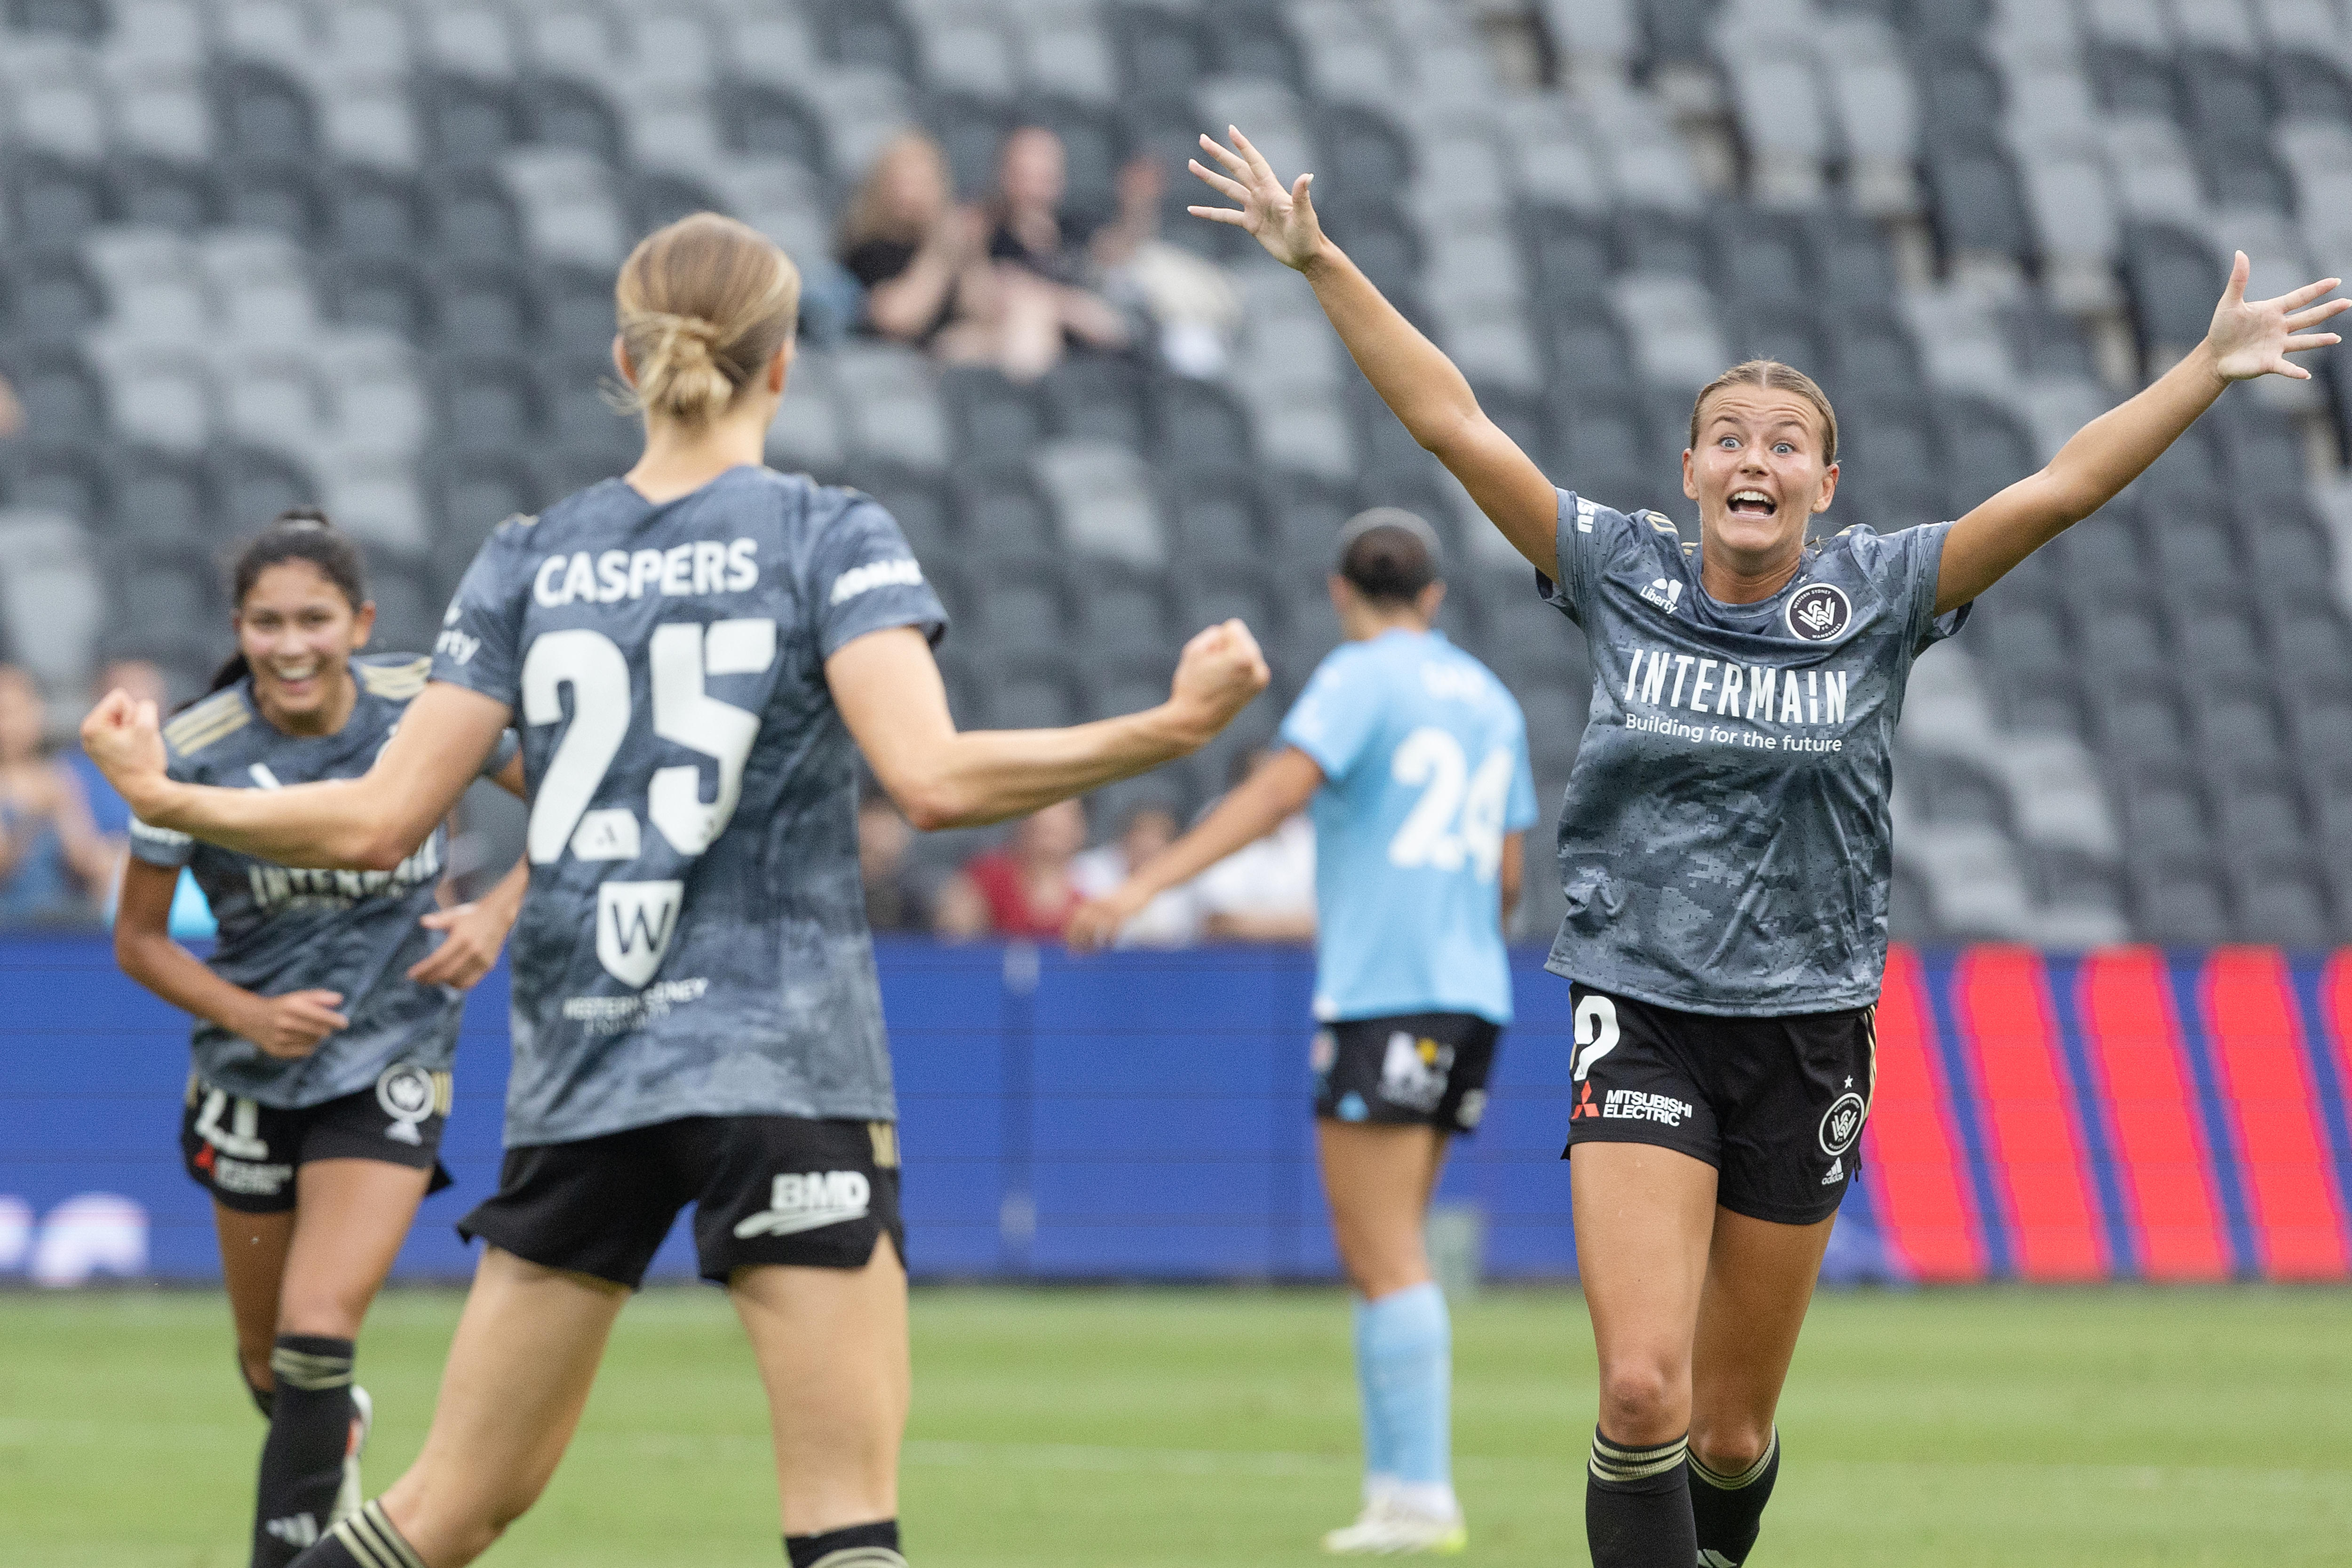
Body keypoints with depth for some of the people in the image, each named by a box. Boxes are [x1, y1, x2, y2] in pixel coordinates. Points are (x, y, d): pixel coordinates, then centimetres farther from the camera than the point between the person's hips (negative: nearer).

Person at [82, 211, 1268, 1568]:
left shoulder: (529, 559, 8)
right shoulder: (833, 538, -2)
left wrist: (161, 797, 17)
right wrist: (1175, 728, -15)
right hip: (783, 1066, -4)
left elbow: (379, 822, 4)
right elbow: (936, 779, -17)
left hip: (577, 1078, 4)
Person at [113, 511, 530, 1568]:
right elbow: (139, 939, -4)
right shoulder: (195, 755, -14)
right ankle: (336, 1437, 51)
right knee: (268, 1362, 16)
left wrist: (498, 914, -14)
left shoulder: (426, 707, -12)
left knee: (319, 1333, -19)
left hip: (391, 1067, -2)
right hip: (253, 1077, 2)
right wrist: (247, 1014, -19)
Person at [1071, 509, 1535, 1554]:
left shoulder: (1362, 678, -4)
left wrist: (1148, 883, -25)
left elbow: (1278, 790, -19)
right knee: (1378, 1253, 12)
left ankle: (1420, 1495, -11)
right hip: (1470, 996, 7)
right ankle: (1397, 1486, 9)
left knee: (1385, 1258, -7)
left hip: (1383, 994, -7)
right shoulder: (1490, 699, 17)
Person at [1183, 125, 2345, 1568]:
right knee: (1644, 1392, -19)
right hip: (1642, 1024, -1)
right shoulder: (1623, 577, 0)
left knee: (1733, 1432, 9)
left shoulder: (1877, 598, 0)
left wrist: (2211, 371, -17)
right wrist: (1320, 260, -5)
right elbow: (1456, 424, -2)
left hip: (1808, 1031, 1)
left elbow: (2055, 491, -8)